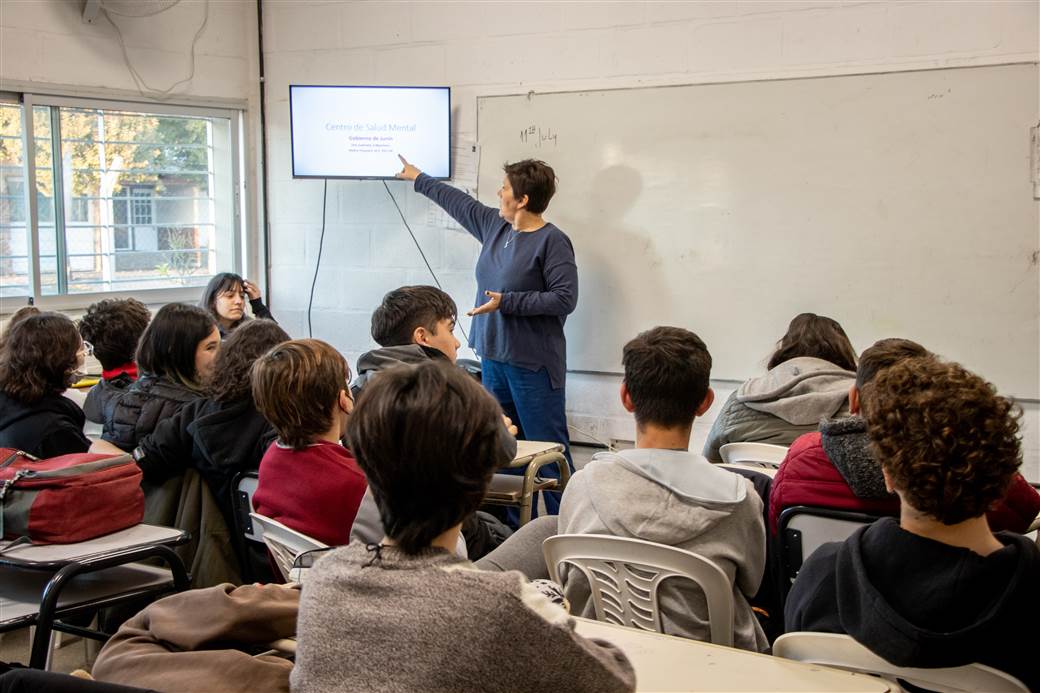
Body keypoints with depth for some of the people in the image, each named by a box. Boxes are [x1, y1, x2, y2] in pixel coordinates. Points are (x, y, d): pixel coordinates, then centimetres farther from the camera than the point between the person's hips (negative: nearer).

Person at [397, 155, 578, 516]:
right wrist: (418, 179, 40)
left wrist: (507, 302, -18)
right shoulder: (494, 225, 11)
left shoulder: (552, 241, -12)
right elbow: (459, 202, 28)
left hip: (534, 364, -8)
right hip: (494, 357, 8)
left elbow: (565, 298, -17)